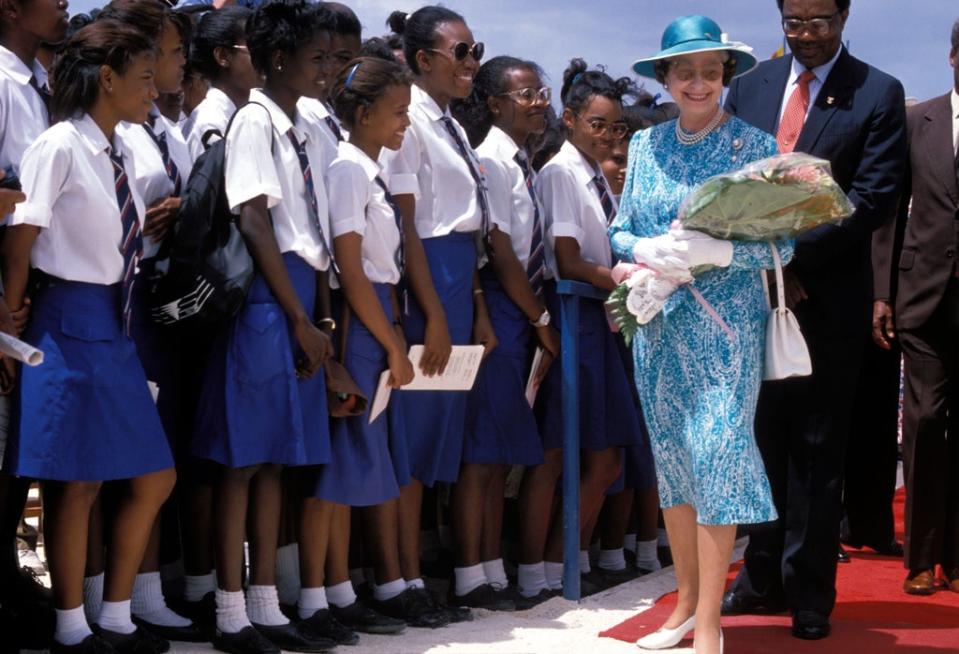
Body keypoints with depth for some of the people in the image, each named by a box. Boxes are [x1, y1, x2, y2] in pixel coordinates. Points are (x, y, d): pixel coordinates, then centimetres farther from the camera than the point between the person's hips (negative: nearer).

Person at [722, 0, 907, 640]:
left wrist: (794, 257, -16)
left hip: (828, 297, -3)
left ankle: (809, 593, 11)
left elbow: (874, 198, -10)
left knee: (817, 453, 4)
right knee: (762, 440, 10)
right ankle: (763, 578, 19)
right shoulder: (748, 88, 10)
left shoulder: (879, 94, -2)